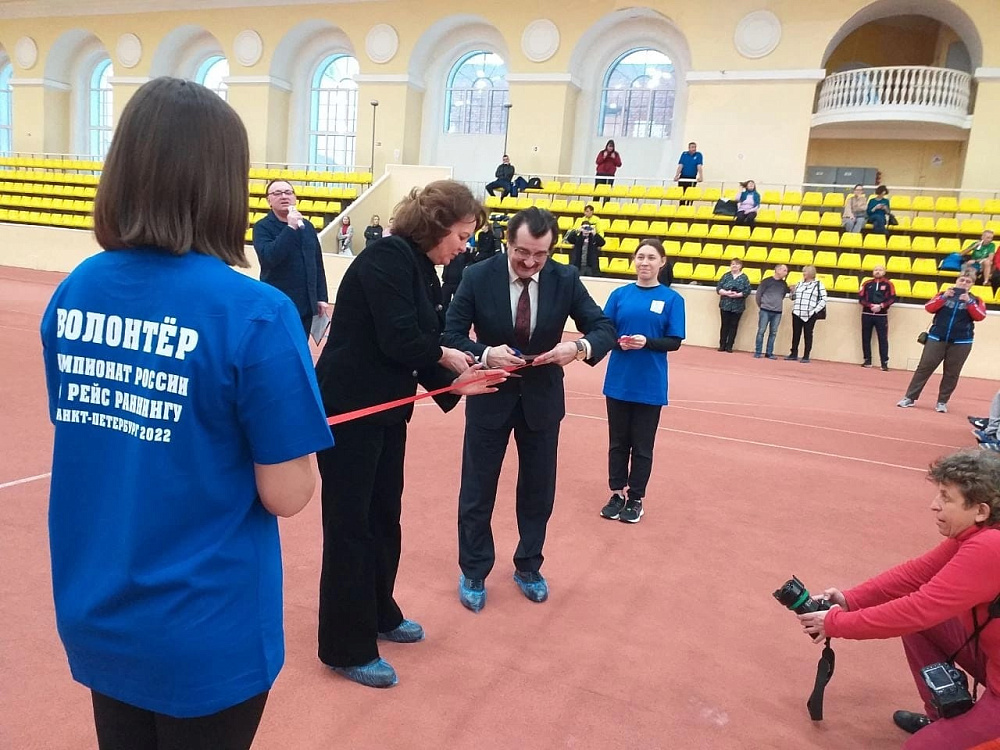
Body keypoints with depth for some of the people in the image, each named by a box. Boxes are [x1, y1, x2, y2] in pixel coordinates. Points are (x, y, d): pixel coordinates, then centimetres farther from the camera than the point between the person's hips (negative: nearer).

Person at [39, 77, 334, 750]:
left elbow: (87, 434, 8)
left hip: (96, 618, 5)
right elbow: (286, 494, -18)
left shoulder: (73, 292, -5)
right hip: (205, 635, -5)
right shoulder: (254, 314, -24)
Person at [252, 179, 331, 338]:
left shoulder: (307, 226, 10)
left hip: (306, 305, 5)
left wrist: (322, 297, 10)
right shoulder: (262, 227, -6)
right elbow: (268, 257, -24)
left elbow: (318, 264, 13)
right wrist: (291, 228, -23)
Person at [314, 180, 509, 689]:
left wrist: (454, 383, 0)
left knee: (384, 517, 20)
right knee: (350, 525, 2)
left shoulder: (421, 270, 11)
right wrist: (447, 357, -8)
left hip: (386, 410, 9)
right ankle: (347, 648, 18)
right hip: (348, 409, -9)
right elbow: (399, 340, -25)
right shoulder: (387, 258, -17)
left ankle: (378, 614, 40)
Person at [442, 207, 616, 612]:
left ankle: (528, 567, 36)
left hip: (542, 398, 2)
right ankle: (473, 574, 28)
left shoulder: (566, 279, -11)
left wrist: (581, 346, -31)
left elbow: (604, 328, -9)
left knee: (538, 489, 14)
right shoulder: (478, 276, -15)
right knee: (477, 491, 8)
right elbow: (451, 334, -13)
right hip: (490, 396, -2)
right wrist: (485, 354, -32)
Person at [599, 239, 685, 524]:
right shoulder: (620, 294, 3)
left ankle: (636, 498, 23)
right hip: (619, 382, 2)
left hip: (650, 387, -2)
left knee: (642, 446, 8)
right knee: (618, 442, 12)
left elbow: (675, 341, -6)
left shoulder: (672, 299, -3)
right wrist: (618, 341, -18)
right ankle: (617, 494, 26)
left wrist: (647, 342, -23)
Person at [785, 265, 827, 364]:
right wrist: (792, 291, -2)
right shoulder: (800, 284, 13)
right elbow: (793, 297, 19)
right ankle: (794, 354, 15)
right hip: (797, 313, 4)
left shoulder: (818, 284, 0)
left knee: (808, 335, 1)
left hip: (810, 315, -4)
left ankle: (806, 356, 4)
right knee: (796, 333, 7)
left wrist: (815, 310, -13)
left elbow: (823, 299, -4)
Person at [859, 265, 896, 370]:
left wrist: (881, 306, -17)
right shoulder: (867, 283, 7)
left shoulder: (888, 284, 3)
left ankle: (885, 363, -5)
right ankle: (867, 360, 17)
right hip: (867, 314, 2)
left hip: (881, 315, -2)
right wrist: (870, 305, -14)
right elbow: (860, 298, 1)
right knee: (865, 338, 6)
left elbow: (892, 298, -3)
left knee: (883, 339, -5)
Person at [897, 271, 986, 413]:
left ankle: (942, 402, 13)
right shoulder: (944, 294, 8)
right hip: (936, 339, 0)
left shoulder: (975, 300, 6)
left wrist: (969, 301, -19)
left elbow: (980, 316, -9)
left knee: (951, 373, 4)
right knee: (924, 367, -1)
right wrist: (944, 297, -16)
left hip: (961, 343, 0)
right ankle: (910, 398, 2)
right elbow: (929, 308, -5)